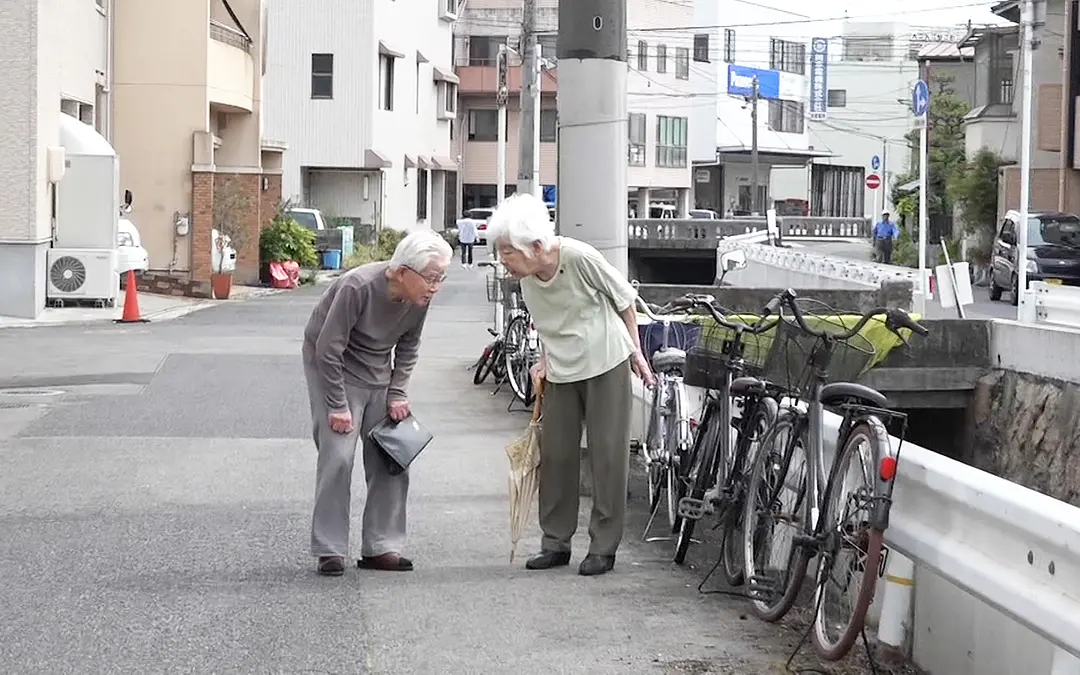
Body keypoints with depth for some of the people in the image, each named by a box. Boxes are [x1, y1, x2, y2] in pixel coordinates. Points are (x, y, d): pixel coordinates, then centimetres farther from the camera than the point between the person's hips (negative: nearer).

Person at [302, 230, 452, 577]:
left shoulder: (419, 298, -12)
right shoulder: (357, 287, -31)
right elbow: (328, 348, -25)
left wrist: (398, 393, -3)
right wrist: (338, 406, -22)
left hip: (379, 372, 6)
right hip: (333, 367, -6)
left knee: (391, 459, 1)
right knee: (337, 456, -14)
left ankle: (381, 547, 9)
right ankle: (329, 550, -6)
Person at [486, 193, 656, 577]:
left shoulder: (579, 258, -22)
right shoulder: (527, 279, -5)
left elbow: (624, 298, -8)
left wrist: (636, 351, -3)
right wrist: (544, 362, 1)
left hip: (605, 362, -6)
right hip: (561, 372, 6)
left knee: (608, 454, -1)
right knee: (555, 454, 6)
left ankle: (603, 548, 6)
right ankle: (555, 543, 17)